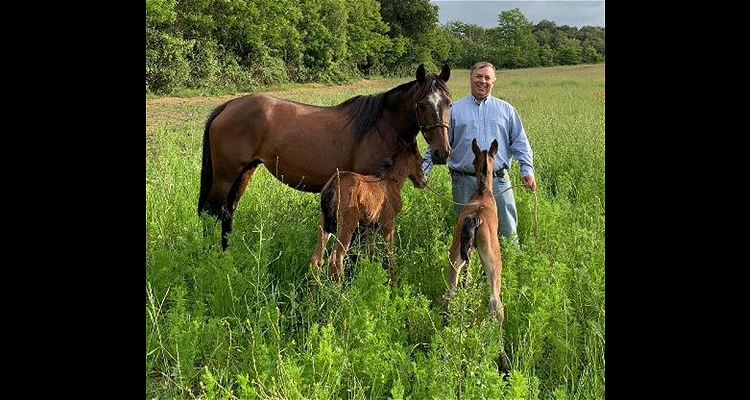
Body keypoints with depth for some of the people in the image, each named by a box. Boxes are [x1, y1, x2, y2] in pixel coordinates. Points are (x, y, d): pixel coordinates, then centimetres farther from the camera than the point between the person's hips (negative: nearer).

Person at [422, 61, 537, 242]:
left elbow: (519, 142, 11)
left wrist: (527, 170, -1)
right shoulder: (455, 110, 7)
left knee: (508, 230, 3)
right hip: (464, 182, 0)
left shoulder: (506, 109, 11)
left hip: (498, 181, 1)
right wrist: (423, 169, -1)